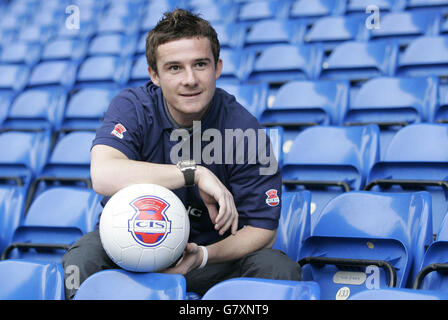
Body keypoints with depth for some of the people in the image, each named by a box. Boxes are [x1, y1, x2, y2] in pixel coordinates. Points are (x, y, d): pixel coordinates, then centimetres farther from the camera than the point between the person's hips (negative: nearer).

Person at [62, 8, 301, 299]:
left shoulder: (245, 131, -14)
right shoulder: (132, 107, -13)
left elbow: (262, 229, -12)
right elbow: (103, 176, -33)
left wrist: (203, 256, -31)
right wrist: (195, 174, -35)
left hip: (212, 252, 0)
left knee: (282, 271, -25)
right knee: (82, 259, -31)